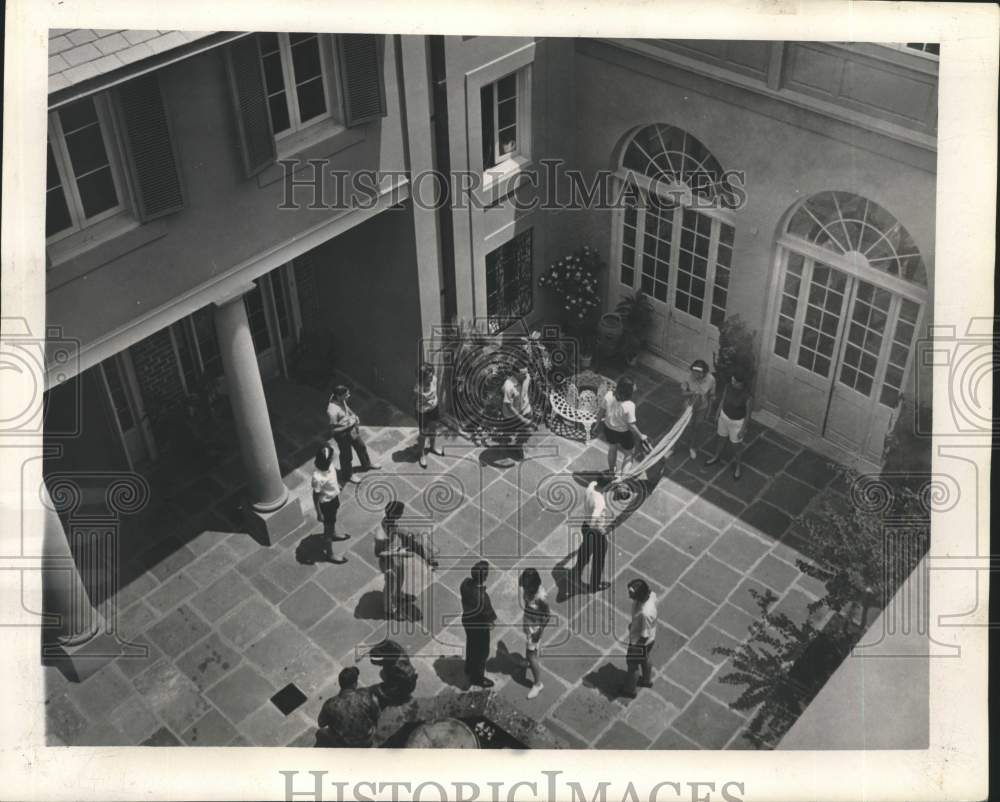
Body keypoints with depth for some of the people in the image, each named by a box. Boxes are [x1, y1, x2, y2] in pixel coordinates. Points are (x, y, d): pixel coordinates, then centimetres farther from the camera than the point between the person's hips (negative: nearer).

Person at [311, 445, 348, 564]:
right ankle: (329, 554, 35)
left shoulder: (328, 465, -18)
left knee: (333, 519, 35)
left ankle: (334, 535, 63)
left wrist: (337, 486, 23)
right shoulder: (318, 478, -40)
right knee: (328, 528, 14)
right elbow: (315, 496, -26)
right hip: (326, 503, -7)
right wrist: (319, 513, -16)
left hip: (334, 497, 7)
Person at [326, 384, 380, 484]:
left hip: (352, 429, 8)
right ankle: (348, 475, 47)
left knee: (361, 447, 29)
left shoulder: (340, 399, -17)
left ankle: (366, 464, 57)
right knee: (347, 456, 19)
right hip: (342, 434, -8)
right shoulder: (332, 411, -39)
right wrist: (348, 425, -28)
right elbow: (333, 430, -28)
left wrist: (354, 415, -6)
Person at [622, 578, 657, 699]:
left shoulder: (645, 613, -44)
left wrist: (634, 647, -13)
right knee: (644, 660, 33)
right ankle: (647, 680, 59)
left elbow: (645, 636, -29)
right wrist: (633, 623, 14)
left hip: (641, 642, -7)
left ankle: (630, 691, 46)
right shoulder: (650, 594, -23)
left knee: (633, 665, 21)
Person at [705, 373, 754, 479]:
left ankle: (738, 466, 44)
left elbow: (748, 414, -20)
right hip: (724, 416, 4)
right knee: (722, 439, 29)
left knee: (737, 445, 18)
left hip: (737, 422, -4)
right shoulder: (728, 387, -18)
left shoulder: (748, 396, -33)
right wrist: (717, 415, 10)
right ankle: (716, 456, 56)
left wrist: (743, 429, -12)